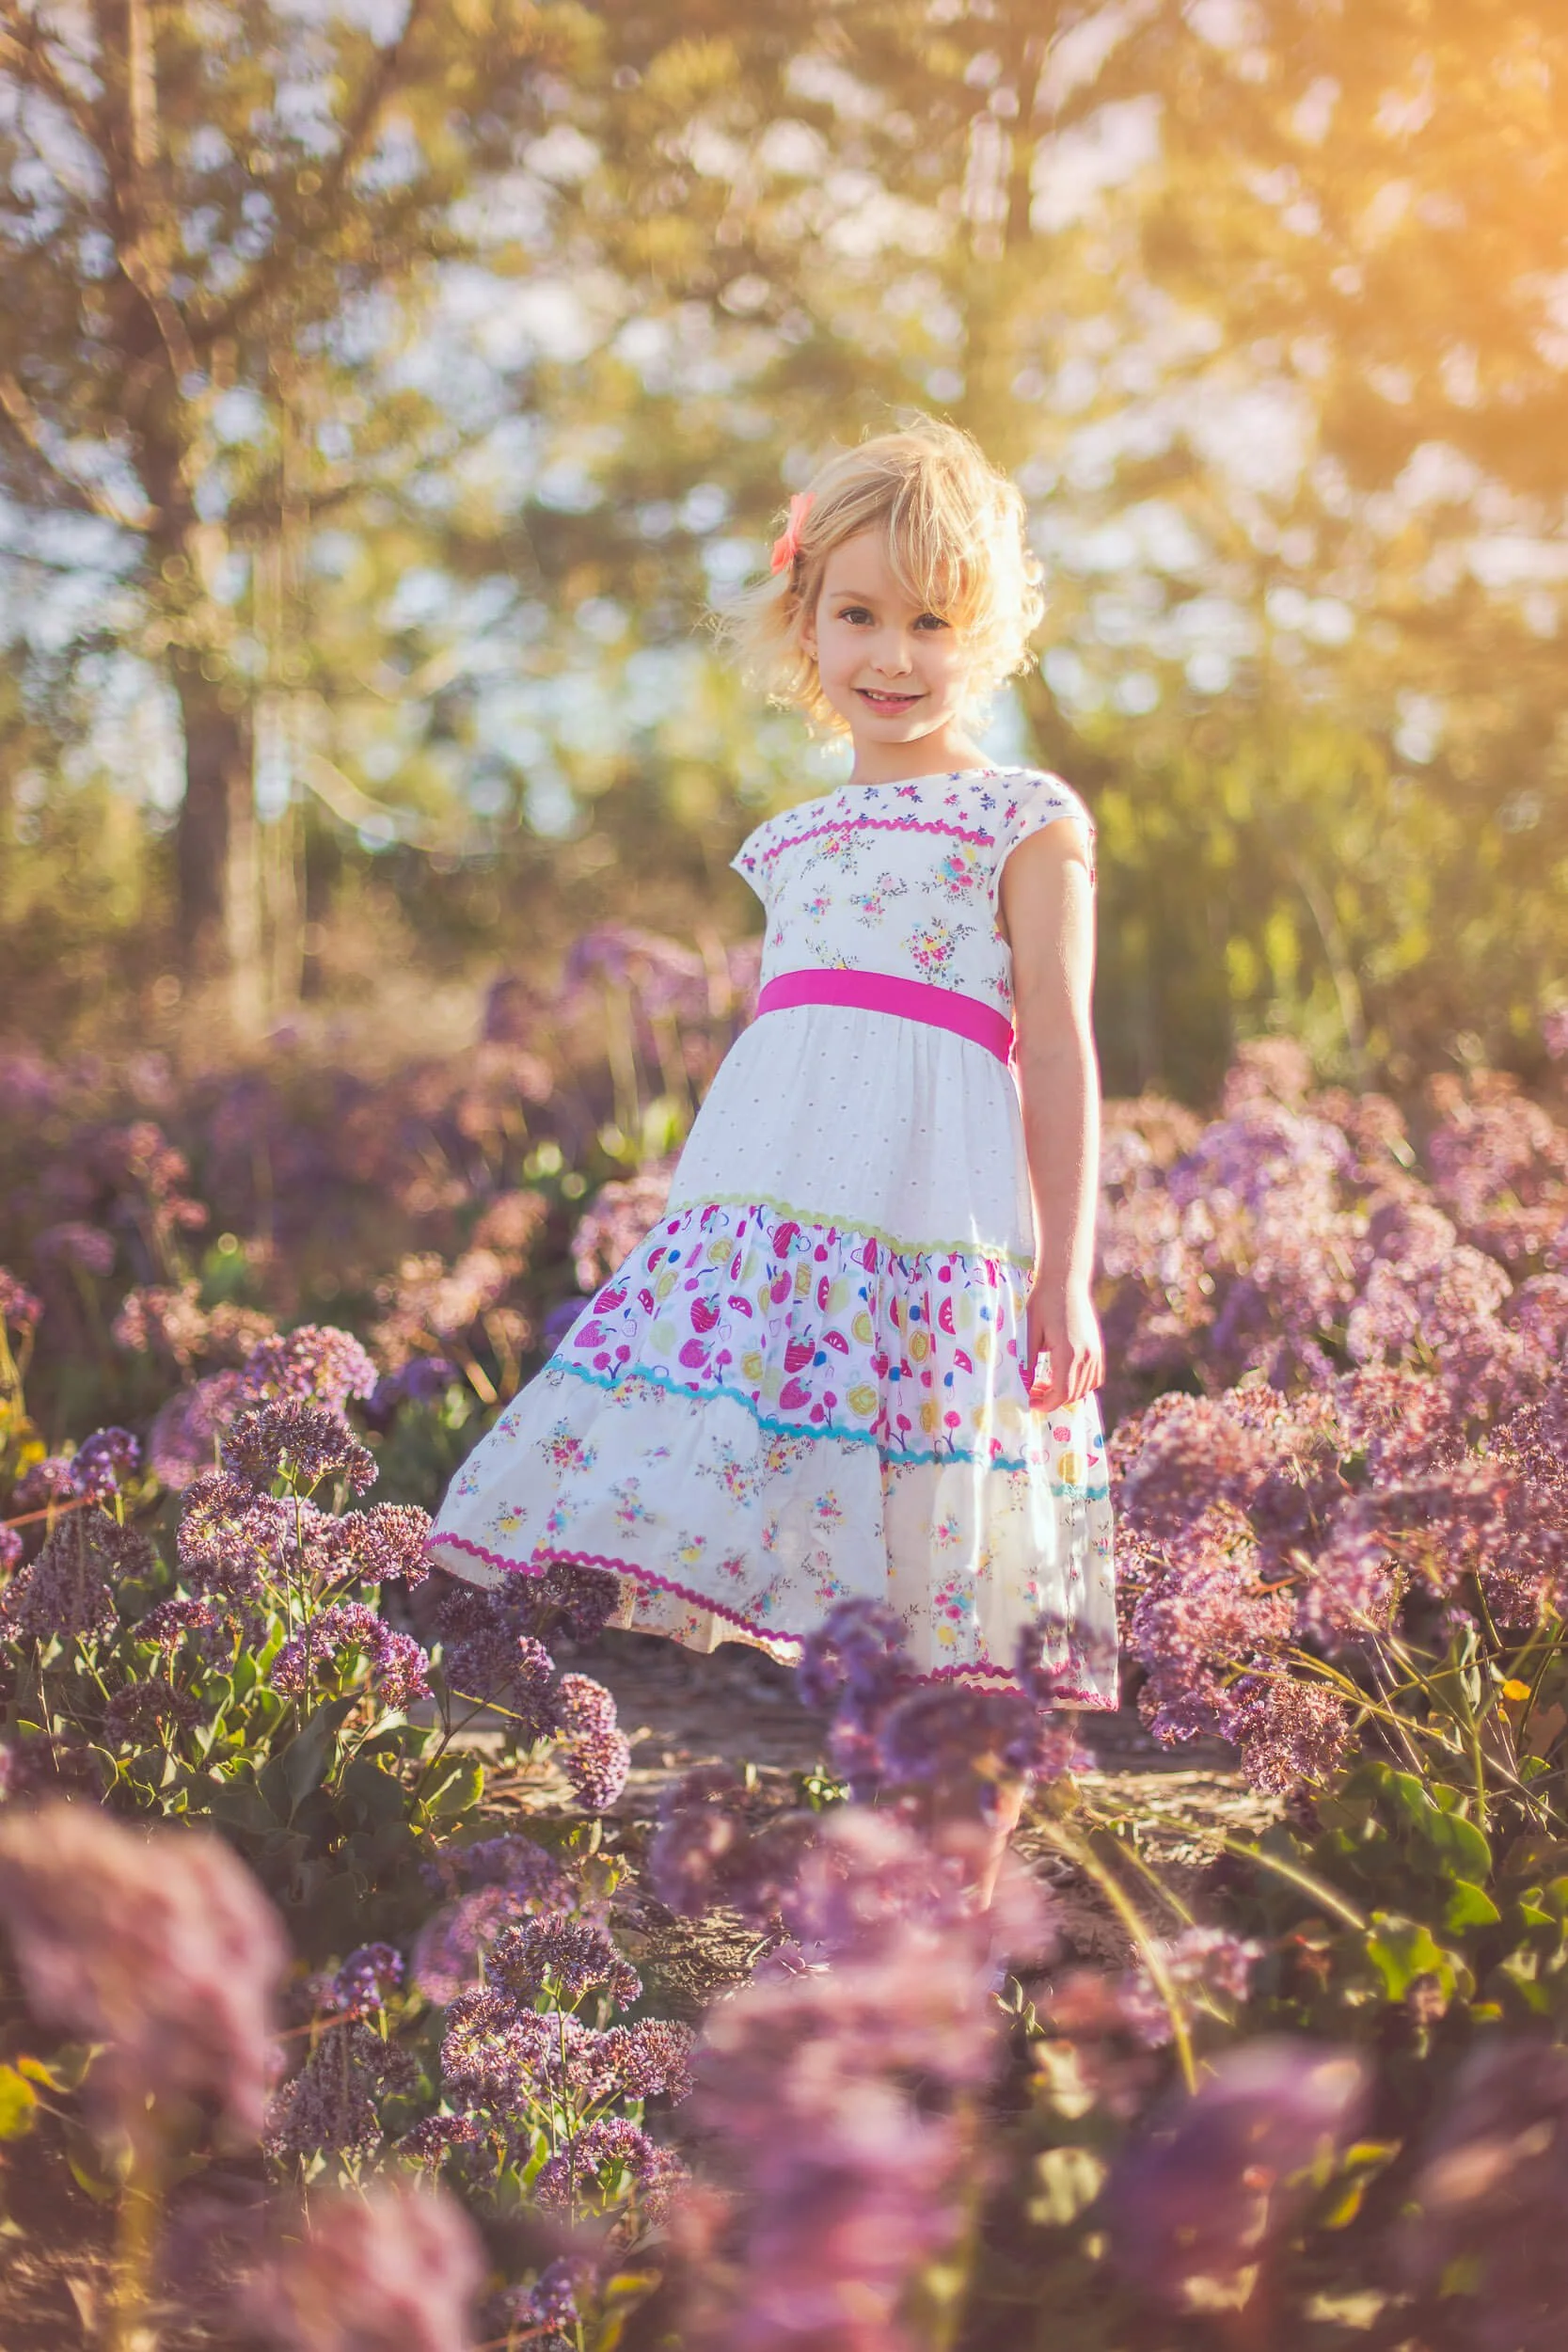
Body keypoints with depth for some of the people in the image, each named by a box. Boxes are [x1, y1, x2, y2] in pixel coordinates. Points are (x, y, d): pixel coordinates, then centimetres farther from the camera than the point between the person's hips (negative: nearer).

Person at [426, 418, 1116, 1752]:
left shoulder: (1028, 825, 5)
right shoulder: (794, 844, 21)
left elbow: (1057, 1054, 0)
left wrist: (1067, 1278, -4)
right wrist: (729, 1223, 24)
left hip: (936, 1210, -5)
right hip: (769, 1209, 5)